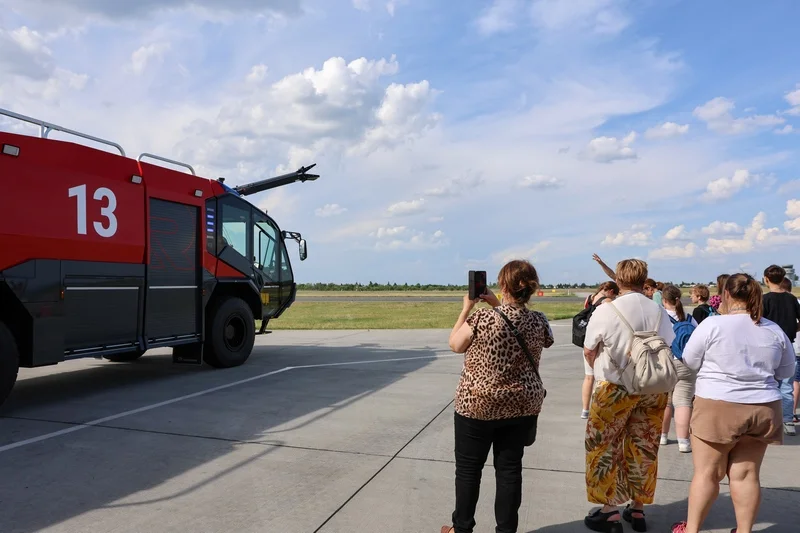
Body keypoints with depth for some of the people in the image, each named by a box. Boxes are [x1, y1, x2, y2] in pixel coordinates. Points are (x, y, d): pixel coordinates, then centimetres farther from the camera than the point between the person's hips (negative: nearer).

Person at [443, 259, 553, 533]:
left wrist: (467, 308, 2)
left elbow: (455, 345, -3)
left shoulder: (481, 318, -19)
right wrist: (496, 305, 10)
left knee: (468, 467, 12)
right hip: (523, 406, 4)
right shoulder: (539, 322, -7)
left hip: (477, 405, -3)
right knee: (510, 468, 14)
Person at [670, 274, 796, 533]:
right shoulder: (775, 331, 3)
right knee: (746, 475, 11)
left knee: (706, 473, 6)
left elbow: (690, 361, -3)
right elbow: (786, 371, 14)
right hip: (764, 409, 4)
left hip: (718, 408, -4)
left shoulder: (713, 324, -12)